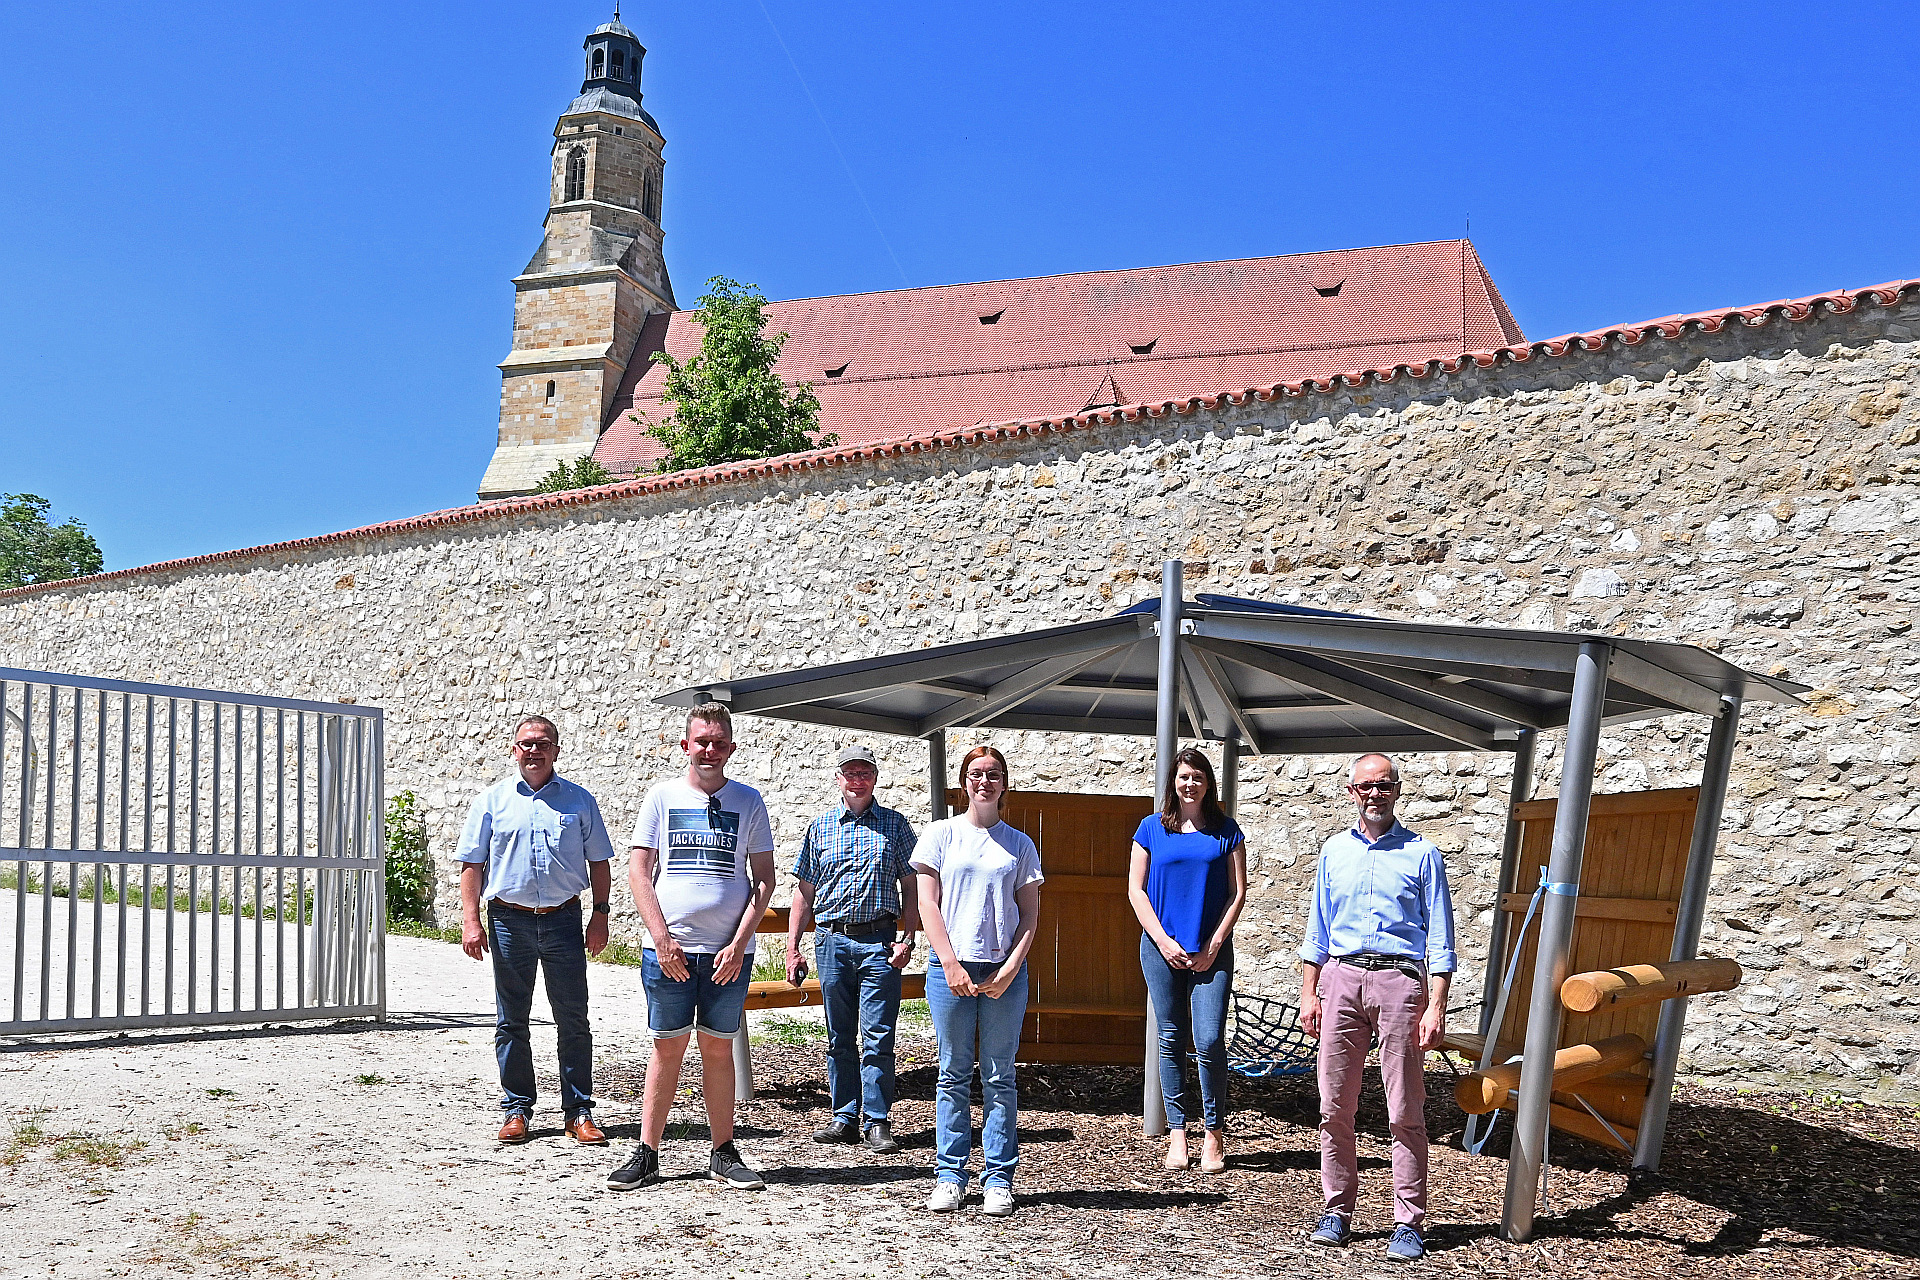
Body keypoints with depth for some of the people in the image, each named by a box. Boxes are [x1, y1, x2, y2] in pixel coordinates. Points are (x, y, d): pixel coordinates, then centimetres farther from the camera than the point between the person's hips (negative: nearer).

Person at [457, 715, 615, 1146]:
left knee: (574, 1021, 1)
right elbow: (472, 864, 5)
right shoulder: (493, 800, 6)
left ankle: (579, 1112, 8)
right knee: (511, 1023, 7)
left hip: (563, 919, 0)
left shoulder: (579, 800, 8)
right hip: (509, 920, 0)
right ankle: (516, 1110, 17)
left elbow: (598, 862, 10)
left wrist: (600, 914, 2)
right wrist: (471, 920, -3)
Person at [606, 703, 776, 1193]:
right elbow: (637, 870, 2)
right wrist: (662, 938, -7)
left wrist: (738, 944, -6)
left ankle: (723, 1154, 17)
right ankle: (646, 1155, 13)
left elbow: (764, 879, 4)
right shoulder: (662, 795, 4)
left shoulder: (748, 801, 5)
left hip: (728, 952, 1)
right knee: (667, 1048, 3)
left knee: (718, 1049, 7)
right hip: (668, 948, 0)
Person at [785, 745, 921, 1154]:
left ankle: (878, 1122, 3)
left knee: (878, 1038, -4)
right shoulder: (820, 827, 10)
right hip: (832, 940, 2)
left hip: (879, 941, -2)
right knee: (839, 1038, 8)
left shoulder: (895, 825, 7)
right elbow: (804, 891, 12)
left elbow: (910, 886, 8)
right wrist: (792, 947, 6)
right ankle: (844, 1118, 17)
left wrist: (907, 939, -3)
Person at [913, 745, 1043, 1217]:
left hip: (1004, 972, 1)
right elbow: (927, 903, 1)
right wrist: (952, 965, -8)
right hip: (950, 966, -1)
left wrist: (1011, 968, -6)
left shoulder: (1019, 844, 9)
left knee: (999, 1078, 3)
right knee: (954, 1075, 3)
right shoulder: (941, 834, 6)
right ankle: (949, 1176, 10)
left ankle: (999, 1179, 8)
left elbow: (1030, 914, 8)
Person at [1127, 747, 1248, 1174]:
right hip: (1162, 947, 1)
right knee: (1171, 1040, 4)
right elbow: (1136, 889, 5)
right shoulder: (1152, 828, 7)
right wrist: (1163, 941, -5)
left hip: (1211, 950, -1)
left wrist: (1214, 944, -5)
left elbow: (1238, 892, 5)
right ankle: (1177, 1133, 12)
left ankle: (1214, 1134, 6)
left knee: (1209, 1041, -8)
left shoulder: (1226, 830, 6)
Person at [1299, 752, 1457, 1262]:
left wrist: (1435, 1006, -6)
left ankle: (1408, 1223, 6)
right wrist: (1309, 992, 10)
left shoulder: (1422, 854, 4)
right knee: (1335, 1104, 3)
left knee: (1405, 1111, -2)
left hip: (1400, 980, -3)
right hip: (1341, 977, 3)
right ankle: (1337, 1211, 14)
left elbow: (1439, 937, 2)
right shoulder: (1334, 851, 14)